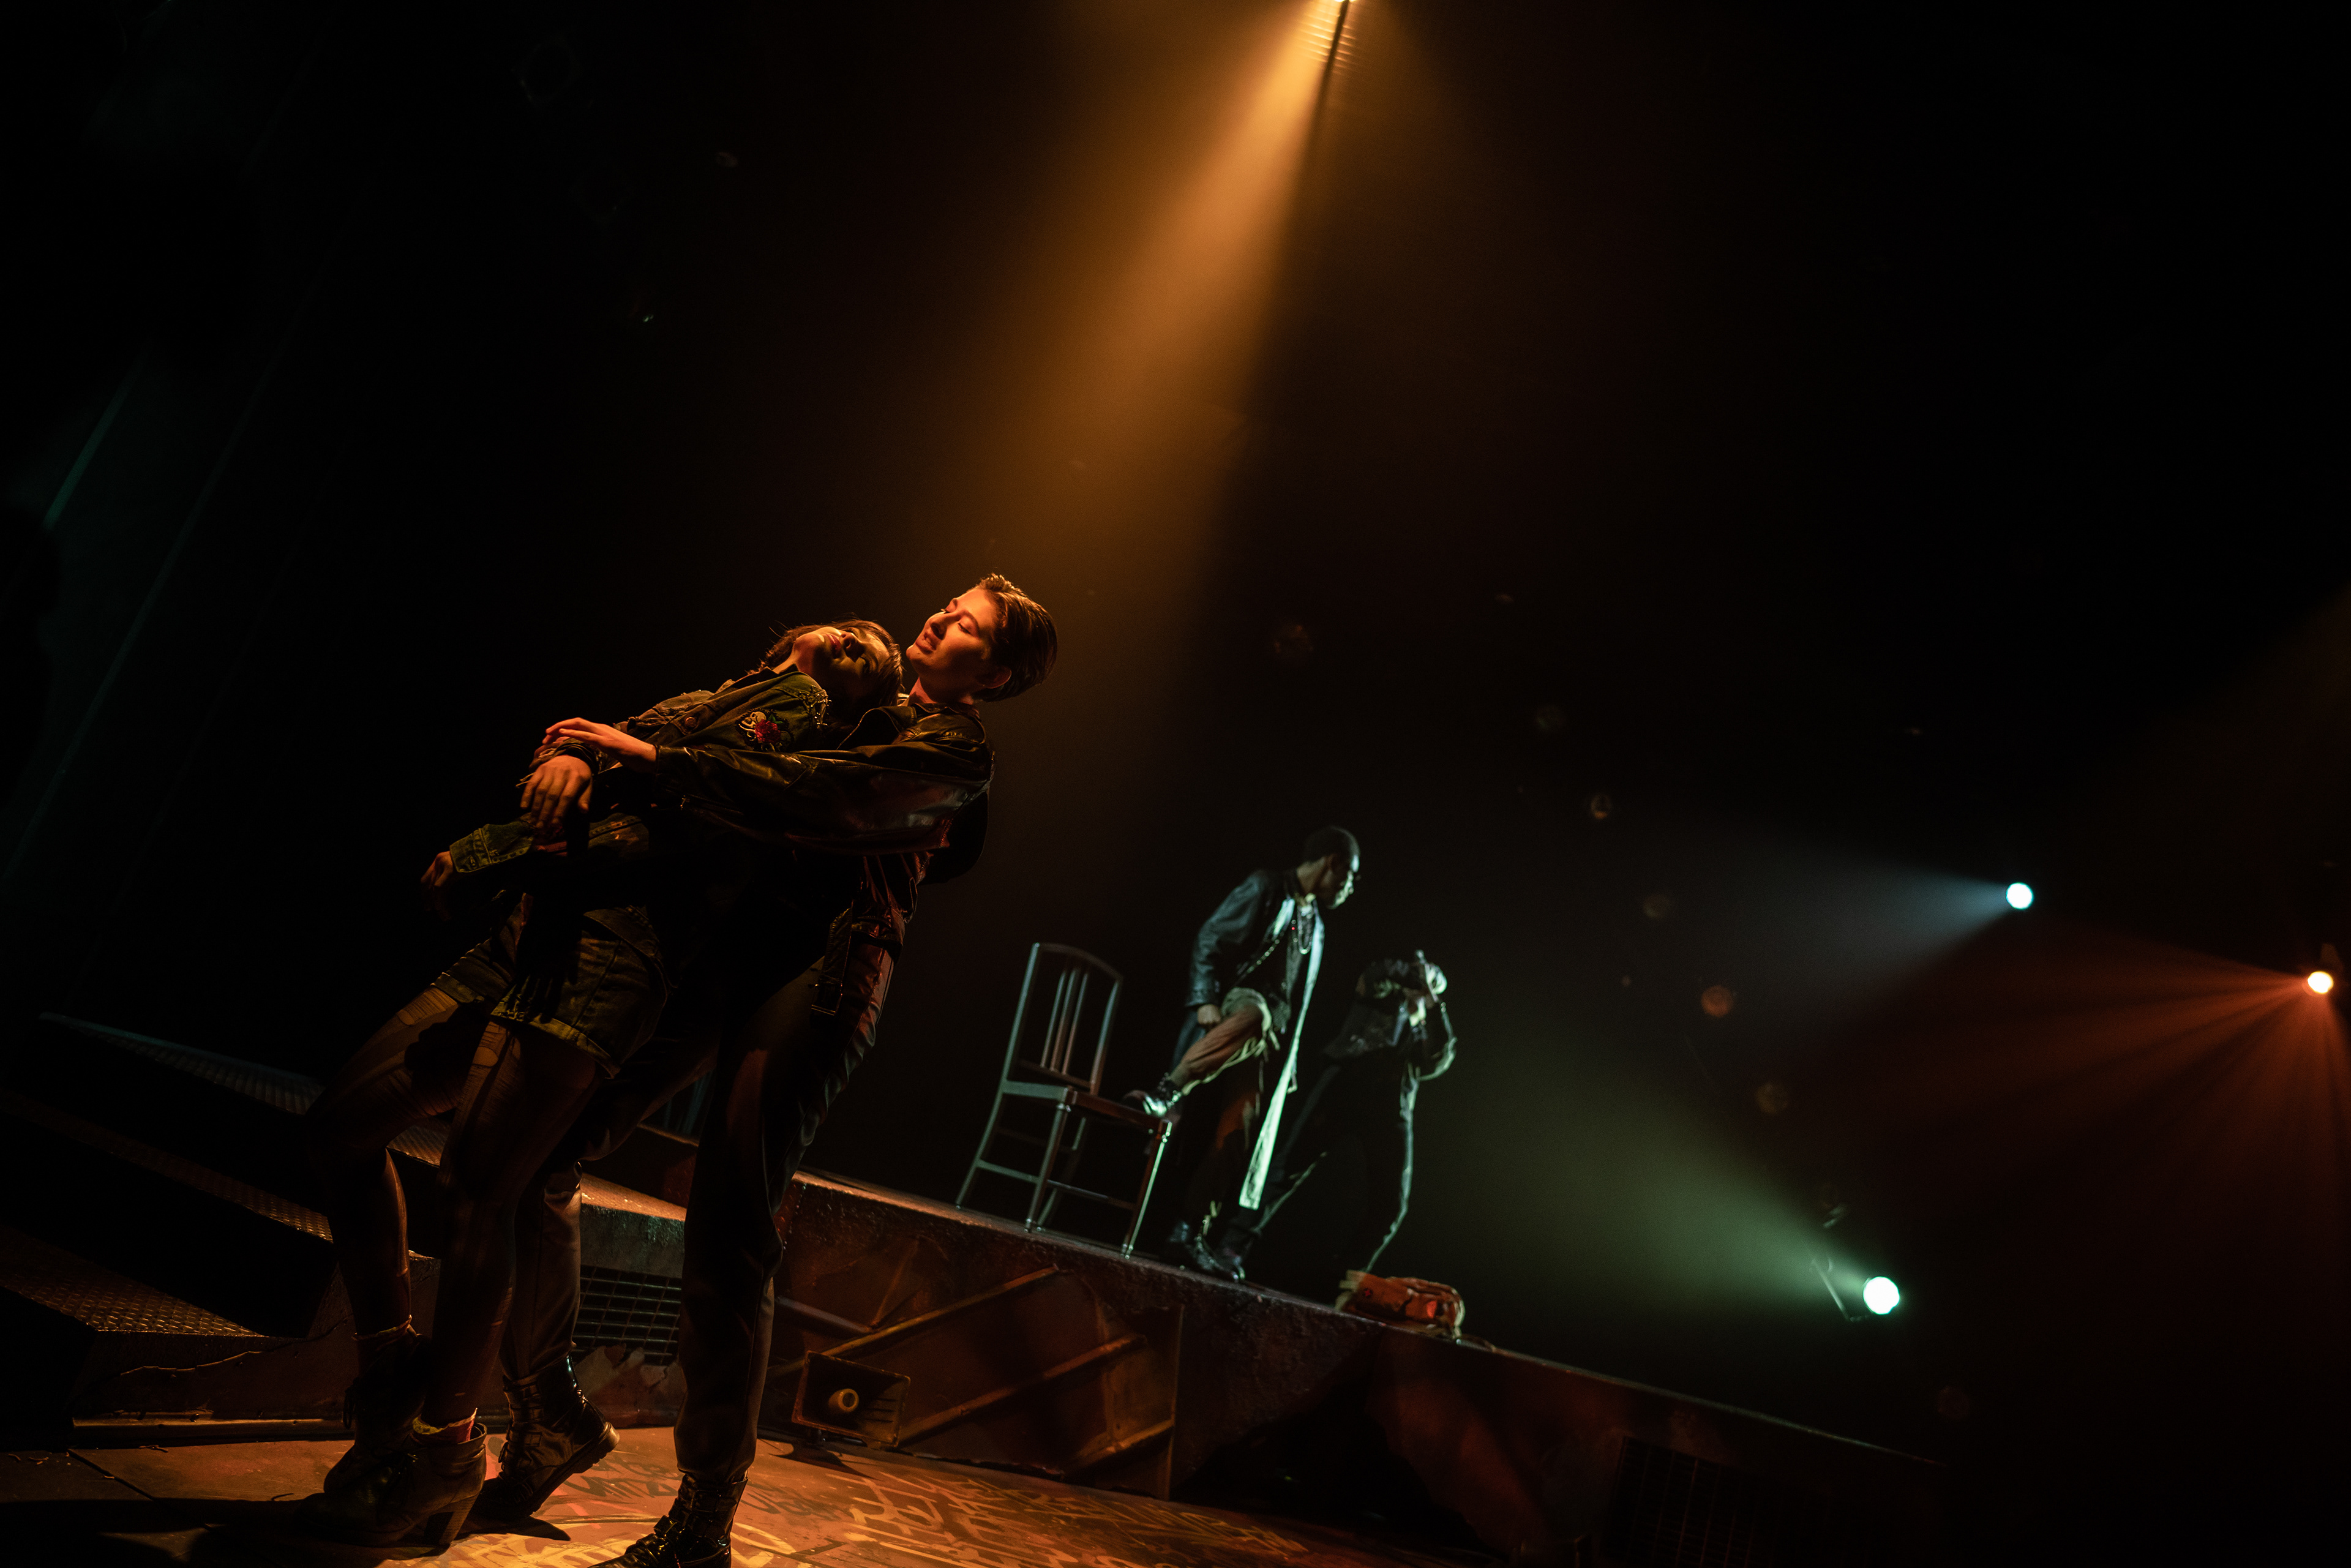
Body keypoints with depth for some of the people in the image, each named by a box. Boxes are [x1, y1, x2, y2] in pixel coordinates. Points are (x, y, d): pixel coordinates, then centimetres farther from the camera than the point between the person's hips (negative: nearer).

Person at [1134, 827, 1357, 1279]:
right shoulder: (1266, 888, 3)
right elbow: (1210, 941, -6)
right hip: (1234, 1008, -7)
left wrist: (1289, 1064, 21)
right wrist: (1205, 1001, -19)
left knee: (1236, 1140, -4)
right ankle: (1166, 1093, -41)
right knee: (1254, 1015, -42)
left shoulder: (1315, 924, 26)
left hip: (1267, 1043, 7)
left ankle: (1189, 1236, 1)